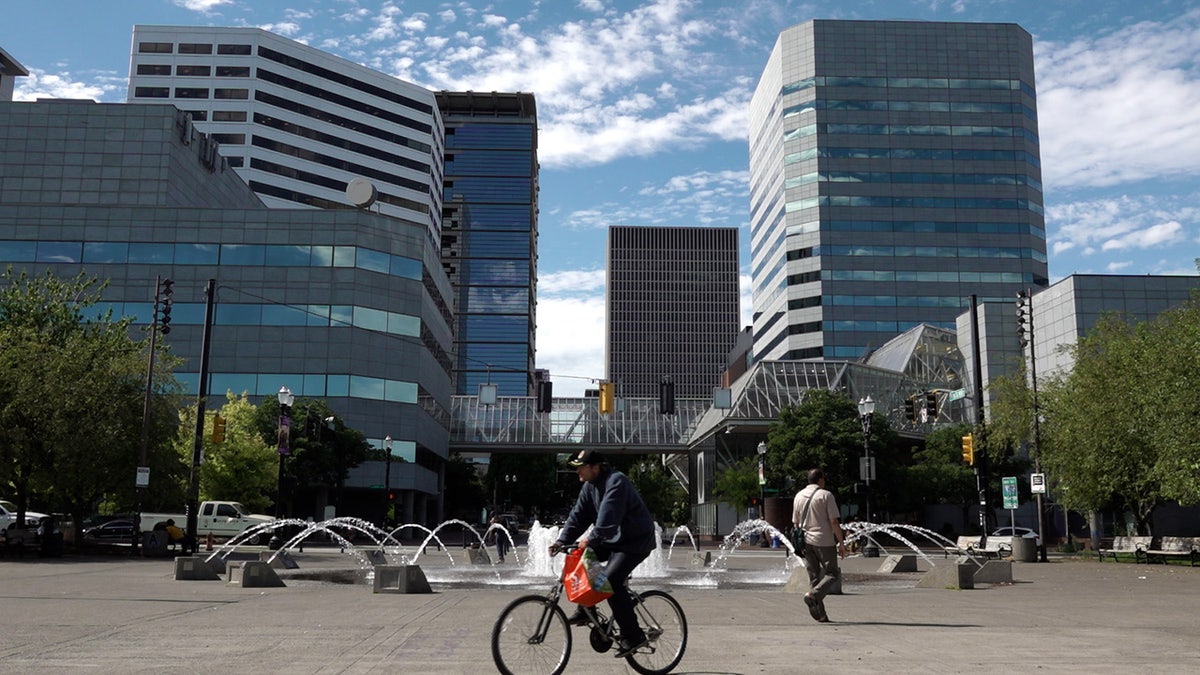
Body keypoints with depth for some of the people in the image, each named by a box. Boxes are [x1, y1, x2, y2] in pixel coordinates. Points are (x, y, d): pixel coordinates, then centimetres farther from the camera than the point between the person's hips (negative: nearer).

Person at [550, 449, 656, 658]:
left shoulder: (616, 481, -22)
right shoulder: (589, 486, 5)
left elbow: (608, 515, -34)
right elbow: (578, 515, 1)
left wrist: (592, 539, -42)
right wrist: (562, 541, -10)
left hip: (635, 541, -9)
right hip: (612, 539, 9)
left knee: (611, 580, -22)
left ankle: (634, 637, -14)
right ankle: (584, 610, 9)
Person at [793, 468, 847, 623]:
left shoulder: (799, 496, 12)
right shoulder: (825, 495, -6)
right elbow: (834, 521, -11)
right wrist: (841, 542, -6)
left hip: (806, 541, 6)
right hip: (824, 541, -6)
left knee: (813, 576, 9)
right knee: (832, 573, 2)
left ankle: (820, 614, 5)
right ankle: (813, 595, -21)